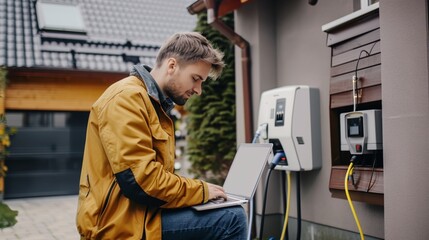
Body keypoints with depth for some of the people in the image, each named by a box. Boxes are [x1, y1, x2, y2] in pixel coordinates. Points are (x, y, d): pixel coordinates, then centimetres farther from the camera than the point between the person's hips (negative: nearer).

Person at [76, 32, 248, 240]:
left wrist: (197, 189, 6)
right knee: (232, 219, -16)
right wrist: (201, 190, -10)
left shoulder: (156, 105, 19)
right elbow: (142, 181, -22)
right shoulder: (126, 98, -13)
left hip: (139, 215, 10)